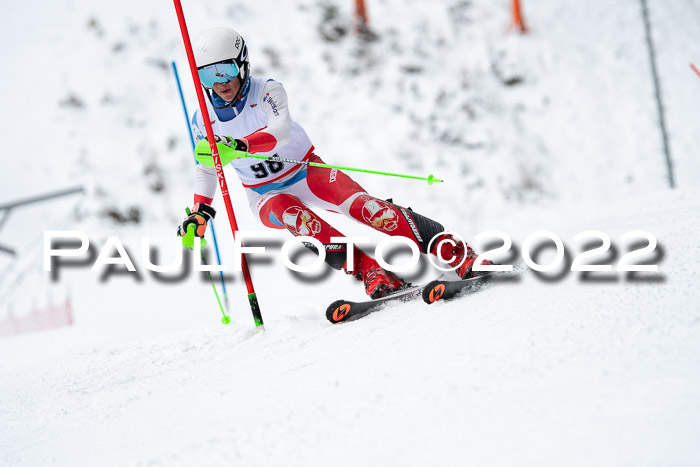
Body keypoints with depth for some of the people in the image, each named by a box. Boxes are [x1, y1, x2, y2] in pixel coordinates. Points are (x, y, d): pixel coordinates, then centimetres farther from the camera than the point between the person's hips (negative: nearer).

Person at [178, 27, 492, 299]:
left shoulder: (266, 91, -16)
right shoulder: (203, 121, -5)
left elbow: (280, 131, -35)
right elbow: (206, 171, 9)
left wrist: (239, 145, -52)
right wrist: (200, 213, -6)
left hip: (307, 172, -2)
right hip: (267, 195, 2)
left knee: (361, 205, -25)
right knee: (291, 214, -34)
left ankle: (455, 252, -25)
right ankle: (371, 272, -42)